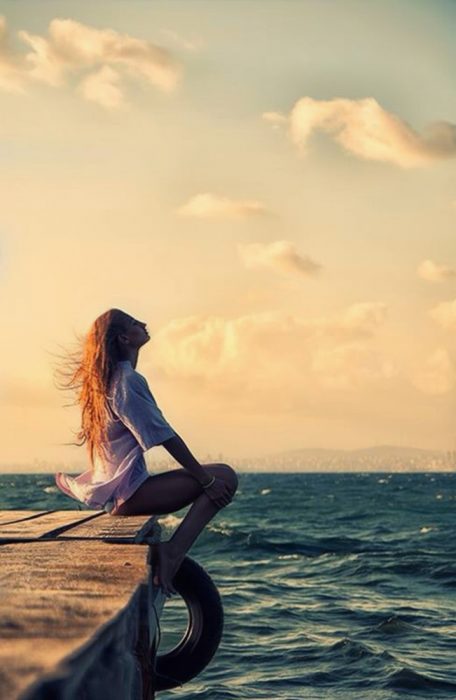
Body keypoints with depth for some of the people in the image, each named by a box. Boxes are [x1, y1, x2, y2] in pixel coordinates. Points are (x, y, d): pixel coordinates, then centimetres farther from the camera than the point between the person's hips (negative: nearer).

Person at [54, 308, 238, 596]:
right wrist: (207, 480, -12)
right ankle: (172, 554, -22)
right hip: (128, 492, -10)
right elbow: (165, 437, -16)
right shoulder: (128, 380, -14)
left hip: (111, 494, 10)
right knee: (224, 477, -13)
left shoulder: (107, 379, 16)